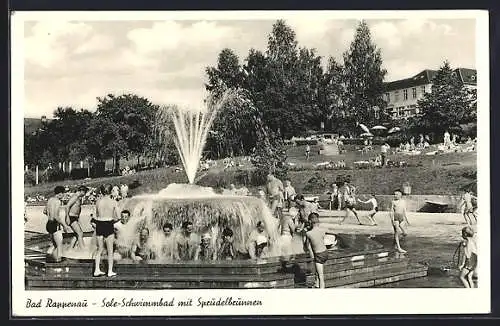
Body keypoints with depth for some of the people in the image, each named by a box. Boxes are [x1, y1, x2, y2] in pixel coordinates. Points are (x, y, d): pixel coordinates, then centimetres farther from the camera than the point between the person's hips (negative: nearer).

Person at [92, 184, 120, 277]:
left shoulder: (98, 201, 0)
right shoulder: (114, 202, -8)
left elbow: (97, 215, 11)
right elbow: (118, 217, -3)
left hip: (99, 225, 3)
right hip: (109, 226, -3)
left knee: (99, 249, 15)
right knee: (110, 250, 8)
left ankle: (97, 270, 12)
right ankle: (110, 271, 12)